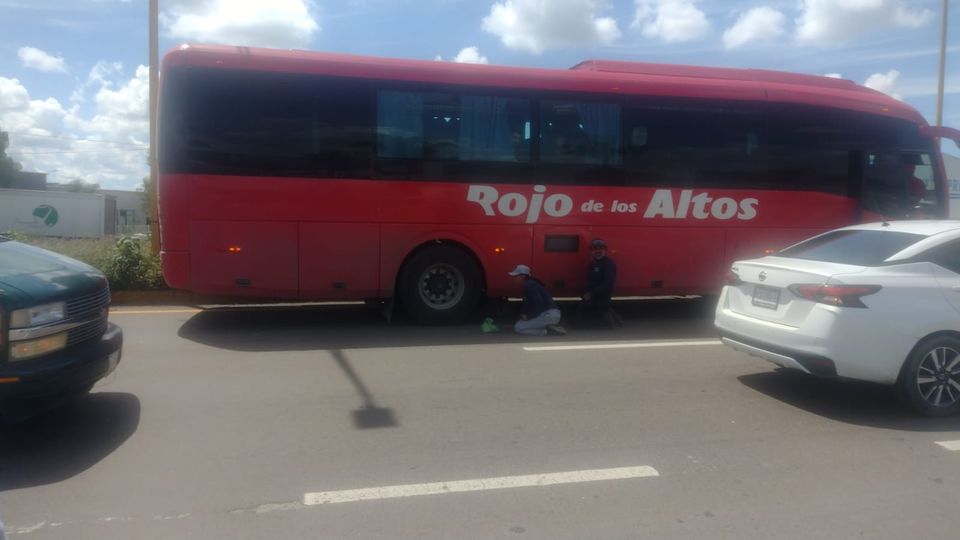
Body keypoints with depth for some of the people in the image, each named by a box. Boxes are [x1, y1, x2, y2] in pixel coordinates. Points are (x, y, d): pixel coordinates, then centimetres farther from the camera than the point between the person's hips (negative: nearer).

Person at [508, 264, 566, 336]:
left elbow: (538, 303, -20)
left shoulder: (529, 285, -12)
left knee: (518, 327, -8)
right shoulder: (529, 285, 18)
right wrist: (524, 314, 7)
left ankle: (546, 331, -10)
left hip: (549, 314, -10)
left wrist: (528, 316, -10)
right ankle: (549, 328, 8)